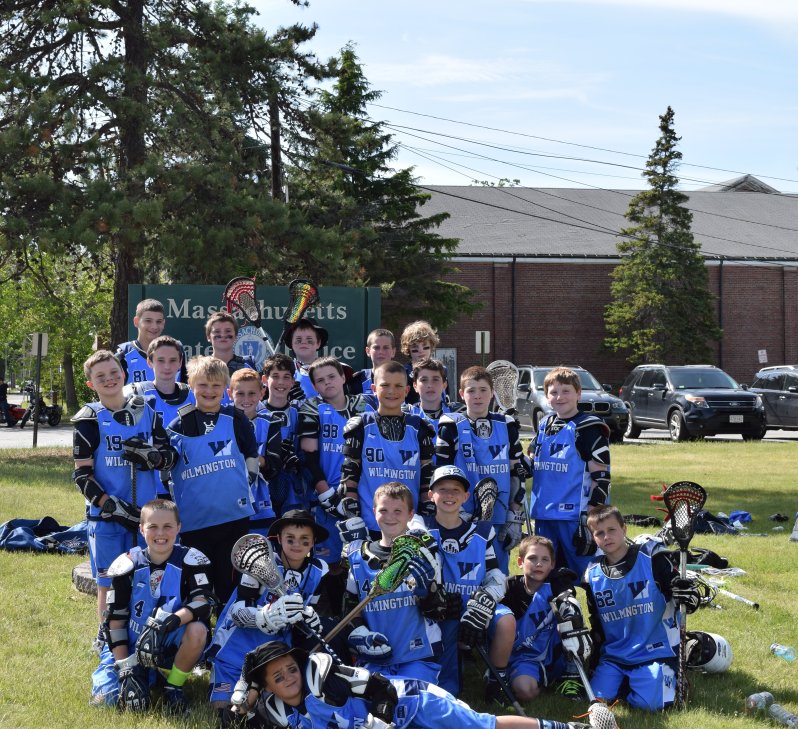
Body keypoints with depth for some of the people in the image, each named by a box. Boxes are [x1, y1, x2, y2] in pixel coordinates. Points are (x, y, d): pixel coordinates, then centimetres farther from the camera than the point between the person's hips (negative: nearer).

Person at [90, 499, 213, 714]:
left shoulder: (191, 561, -7)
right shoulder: (126, 565, -5)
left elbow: (203, 602, -20)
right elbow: (115, 619, -3)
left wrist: (172, 620, -38)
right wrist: (125, 667, -12)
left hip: (173, 645, -1)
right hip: (131, 650, 1)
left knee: (197, 630, -34)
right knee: (105, 697, -20)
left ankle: (174, 686, -9)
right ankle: (137, 674, 13)